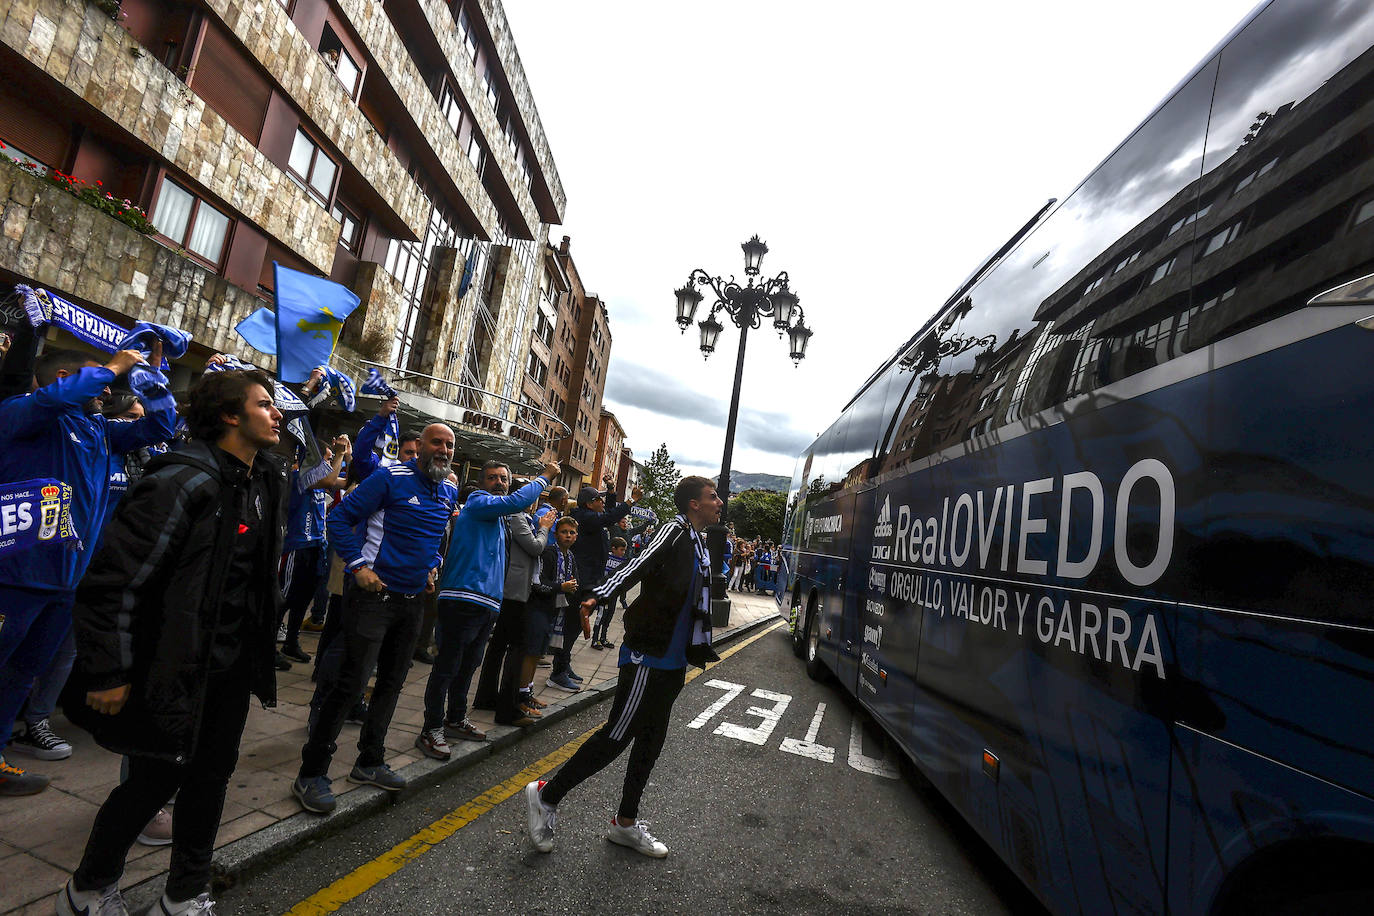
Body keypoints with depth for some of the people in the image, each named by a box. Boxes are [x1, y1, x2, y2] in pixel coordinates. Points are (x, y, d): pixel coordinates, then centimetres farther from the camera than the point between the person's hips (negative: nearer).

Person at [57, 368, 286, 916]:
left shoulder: (266, 481, 6)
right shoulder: (186, 480, -21)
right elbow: (113, 578, -20)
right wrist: (108, 673, -17)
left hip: (232, 667, 7)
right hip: (175, 669, -7)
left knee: (212, 774, 16)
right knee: (156, 780, 9)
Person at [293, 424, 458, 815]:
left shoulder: (449, 492, 9)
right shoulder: (391, 478, -12)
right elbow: (340, 518, -11)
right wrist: (358, 565, -16)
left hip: (413, 600, 7)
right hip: (375, 593, -7)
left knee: (392, 682, 15)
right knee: (351, 682, -6)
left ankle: (369, 762, 30)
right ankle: (311, 775, 9)